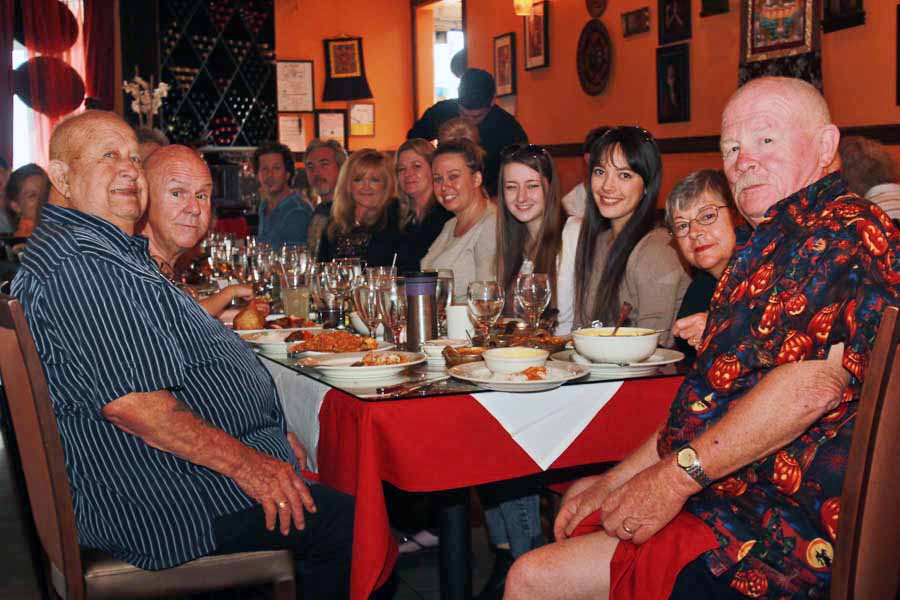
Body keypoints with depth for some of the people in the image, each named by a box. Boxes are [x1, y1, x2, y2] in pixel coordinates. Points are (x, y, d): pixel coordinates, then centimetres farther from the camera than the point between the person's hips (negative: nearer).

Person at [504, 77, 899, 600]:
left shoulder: (844, 228, -12)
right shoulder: (776, 246, 21)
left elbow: (813, 382, -26)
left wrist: (676, 476, -19)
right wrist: (616, 479, 14)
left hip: (777, 536, -10)